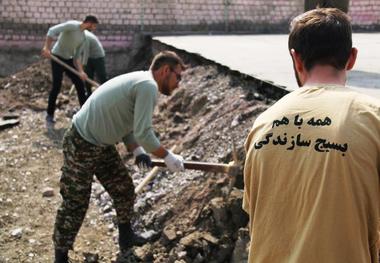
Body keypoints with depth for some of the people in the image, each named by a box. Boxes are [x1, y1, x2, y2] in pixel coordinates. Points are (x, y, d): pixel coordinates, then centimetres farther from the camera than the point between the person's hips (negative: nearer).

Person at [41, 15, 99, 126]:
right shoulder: (72, 25, -16)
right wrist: (46, 48, -33)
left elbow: (76, 57, 7)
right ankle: (50, 115, 0)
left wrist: (81, 71, -6)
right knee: (56, 87, -11)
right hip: (57, 57, -8)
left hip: (69, 60, 8)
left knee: (80, 84, 5)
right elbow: (52, 30, -25)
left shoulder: (83, 37, 7)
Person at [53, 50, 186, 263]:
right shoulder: (148, 86, -20)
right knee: (75, 204, -2)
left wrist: (138, 152, -2)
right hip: (81, 146, -10)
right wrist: (168, 157, -13)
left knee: (124, 189, 17)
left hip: (102, 145, 10)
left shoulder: (139, 82, 10)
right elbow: (144, 133, -25)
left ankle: (126, 237, 35)